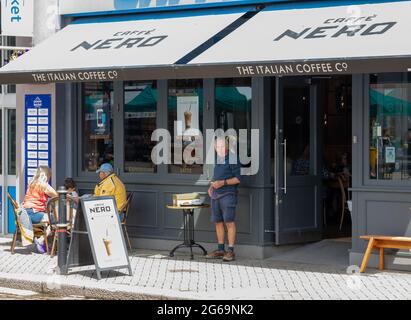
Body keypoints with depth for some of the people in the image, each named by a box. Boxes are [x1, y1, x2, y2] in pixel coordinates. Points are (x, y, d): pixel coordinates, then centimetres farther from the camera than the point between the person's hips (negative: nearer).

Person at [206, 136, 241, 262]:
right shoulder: (216, 160, 18)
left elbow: (238, 179, -9)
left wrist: (223, 183, -18)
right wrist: (211, 187, 10)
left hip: (228, 194, -7)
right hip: (215, 195, 7)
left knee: (229, 222, -9)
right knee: (218, 222, 8)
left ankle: (231, 251, -8)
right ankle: (220, 250, 14)